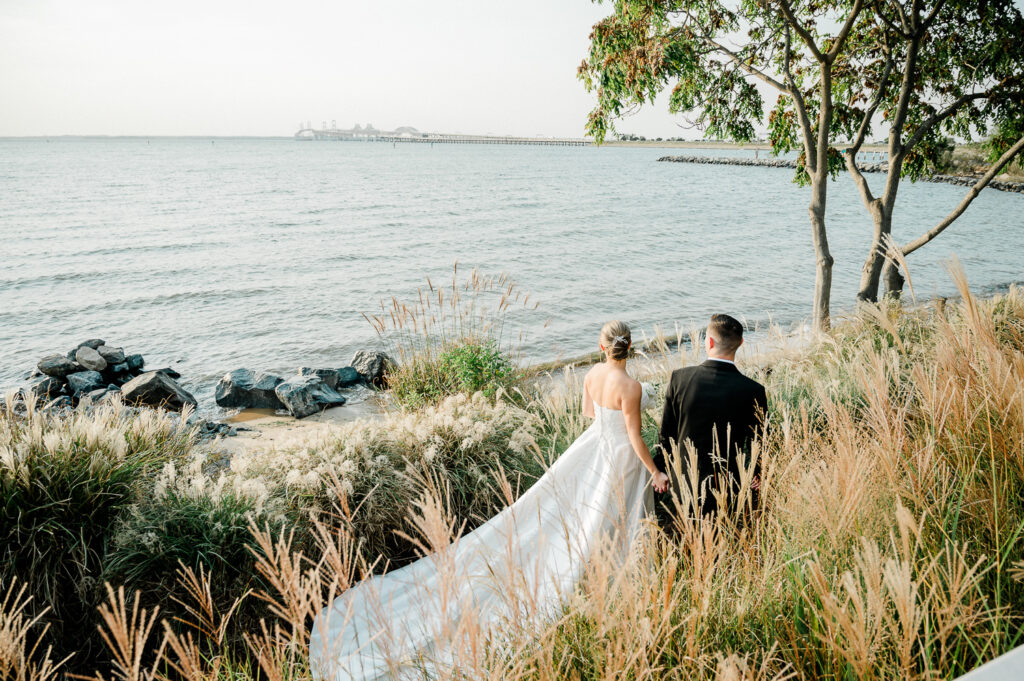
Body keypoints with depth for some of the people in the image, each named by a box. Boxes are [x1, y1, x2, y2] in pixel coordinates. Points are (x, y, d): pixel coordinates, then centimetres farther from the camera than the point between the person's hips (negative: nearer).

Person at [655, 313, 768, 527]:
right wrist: (756, 477, 13)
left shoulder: (680, 378, -15)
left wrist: (662, 469, 11)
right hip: (728, 485, -1)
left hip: (684, 479, 1)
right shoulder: (753, 391, -18)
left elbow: (666, 435, -5)